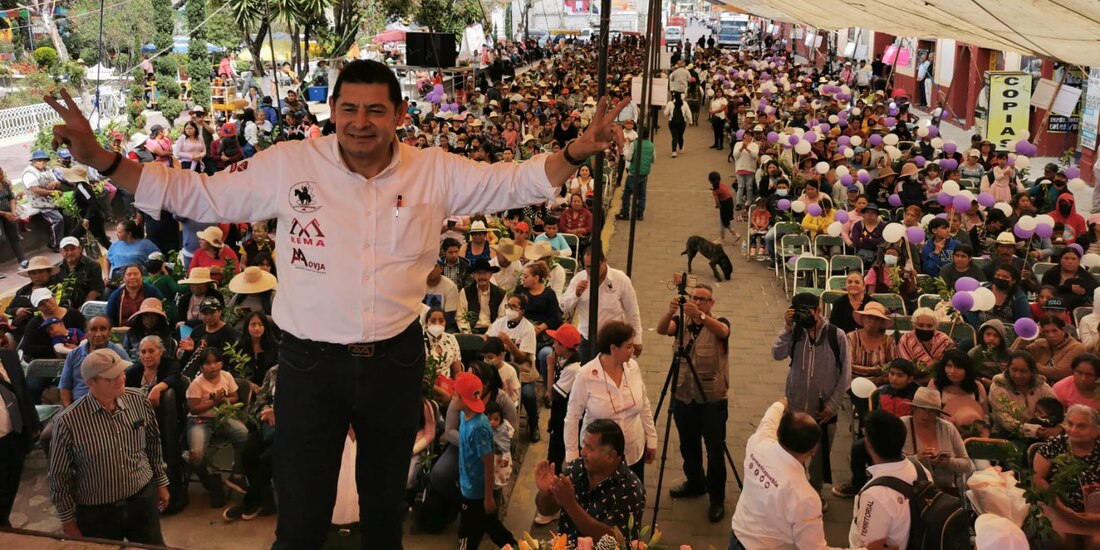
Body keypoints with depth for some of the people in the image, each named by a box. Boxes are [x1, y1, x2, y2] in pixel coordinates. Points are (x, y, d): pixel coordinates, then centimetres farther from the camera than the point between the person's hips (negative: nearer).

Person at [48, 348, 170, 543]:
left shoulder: (138, 400, -10)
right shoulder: (69, 422, -21)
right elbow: (59, 476, -9)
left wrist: (161, 483, 14)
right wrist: (68, 521, -2)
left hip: (143, 499, 3)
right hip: (96, 512, -3)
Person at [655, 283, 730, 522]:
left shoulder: (719, 323, -6)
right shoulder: (681, 322, 2)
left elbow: (722, 331, -30)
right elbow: (661, 330, -18)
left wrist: (700, 315, -49)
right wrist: (670, 312, -40)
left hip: (712, 400, -4)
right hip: (683, 397, 4)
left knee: (715, 451, 0)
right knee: (688, 446, 19)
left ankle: (717, 498, 15)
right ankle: (695, 483, 41)